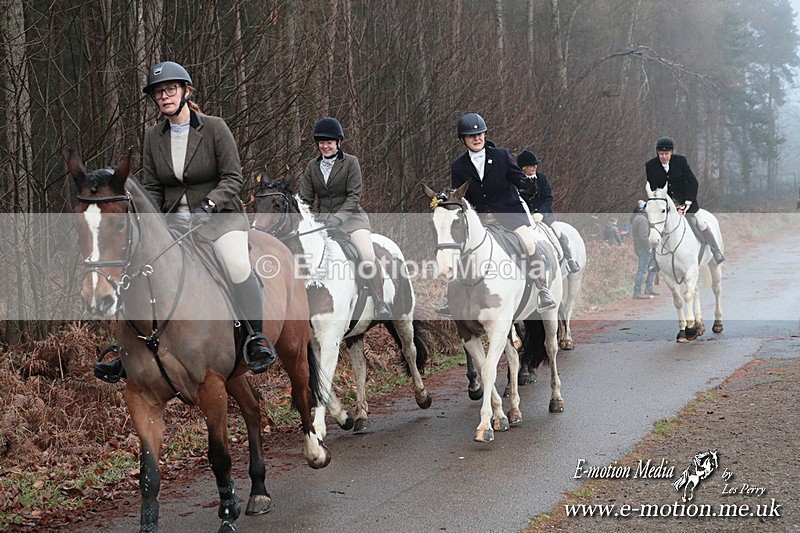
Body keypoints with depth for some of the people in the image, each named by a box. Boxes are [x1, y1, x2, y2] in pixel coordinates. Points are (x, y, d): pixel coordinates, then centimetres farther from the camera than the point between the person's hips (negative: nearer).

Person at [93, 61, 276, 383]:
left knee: (238, 264, -31)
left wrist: (208, 204, -24)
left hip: (219, 215, -4)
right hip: (174, 218, 4)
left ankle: (256, 340, -20)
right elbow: (151, 188, 9)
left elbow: (233, 179, -9)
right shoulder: (153, 137, 6)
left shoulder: (214, 128, -7)